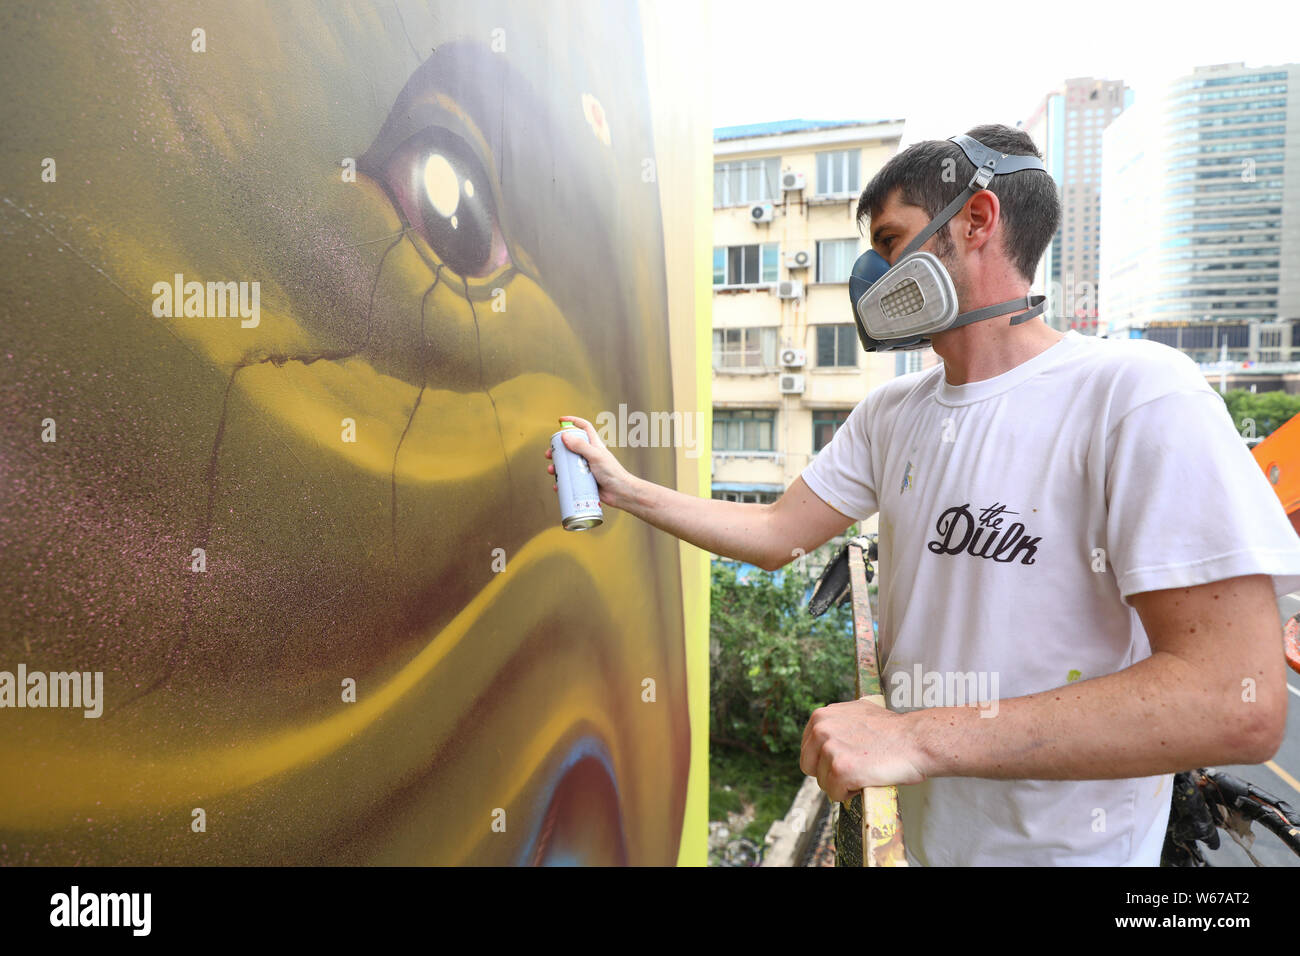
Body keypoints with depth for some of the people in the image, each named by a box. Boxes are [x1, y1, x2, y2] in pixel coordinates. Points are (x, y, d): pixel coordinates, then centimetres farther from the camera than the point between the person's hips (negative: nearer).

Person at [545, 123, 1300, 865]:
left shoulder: (1136, 394, -22)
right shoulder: (891, 413, 0)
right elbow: (778, 534, 3)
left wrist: (919, 735, -31)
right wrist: (626, 490, -2)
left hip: (1068, 844, -6)